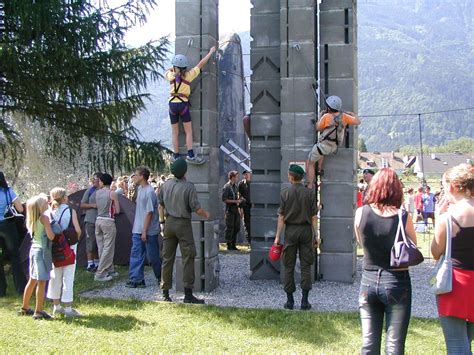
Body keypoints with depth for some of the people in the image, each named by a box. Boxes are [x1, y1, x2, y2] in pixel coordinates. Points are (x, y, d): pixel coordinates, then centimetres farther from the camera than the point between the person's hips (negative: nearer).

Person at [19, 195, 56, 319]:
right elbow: (51, 236, -18)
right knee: (42, 281, -4)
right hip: (42, 250, -8)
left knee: (32, 280, 18)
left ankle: (24, 308, 28)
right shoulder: (44, 218, -14)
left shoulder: (33, 218, 9)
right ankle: (38, 311, -2)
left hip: (34, 249, 8)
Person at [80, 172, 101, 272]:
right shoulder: (90, 191, 1)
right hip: (90, 221, -3)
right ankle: (90, 264, -1)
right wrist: (92, 205, -12)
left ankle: (97, 263, 19)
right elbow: (82, 205, 3)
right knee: (91, 242, -5)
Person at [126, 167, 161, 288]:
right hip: (138, 230, 8)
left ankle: (161, 278, 22)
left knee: (153, 256, 4)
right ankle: (136, 279, 6)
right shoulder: (139, 189, 10)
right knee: (136, 254, 4)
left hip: (149, 231, -8)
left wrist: (144, 231, -20)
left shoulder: (149, 192, -19)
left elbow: (149, 213, -20)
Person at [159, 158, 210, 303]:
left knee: (167, 258, 10)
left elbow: (161, 203, 15)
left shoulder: (166, 185, 2)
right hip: (183, 223, -5)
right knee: (188, 257, 1)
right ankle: (188, 294, 0)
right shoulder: (189, 187, -15)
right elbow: (197, 208, -15)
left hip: (169, 222, 5)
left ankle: (165, 293, 14)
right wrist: (206, 214, 5)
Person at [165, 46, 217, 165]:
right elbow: (201, 64, 5)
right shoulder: (188, 75, -2)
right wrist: (211, 52, 14)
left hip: (172, 105, 3)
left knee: (175, 133, 8)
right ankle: (191, 155, -7)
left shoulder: (171, 76, 3)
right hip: (183, 104, -2)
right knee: (188, 132, 2)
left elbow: (167, 71, 29)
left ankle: (176, 156, 9)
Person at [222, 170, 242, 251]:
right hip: (230, 210, -8)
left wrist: (239, 200, 6)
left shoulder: (235, 186, 13)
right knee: (229, 228, -1)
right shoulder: (226, 187, -11)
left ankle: (233, 245, 19)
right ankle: (229, 245, 7)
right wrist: (235, 201, -17)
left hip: (236, 209, 8)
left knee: (237, 227, 10)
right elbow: (224, 199, -16)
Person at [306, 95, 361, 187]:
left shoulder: (326, 116, -18)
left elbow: (318, 128, -3)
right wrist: (352, 114, 18)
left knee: (310, 163, 11)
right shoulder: (344, 116, -7)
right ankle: (320, 168, 32)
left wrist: (321, 116, 10)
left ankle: (310, 186, 6)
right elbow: (357, 122, -1)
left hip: (323, 146, -6)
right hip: (334, 147, 6)